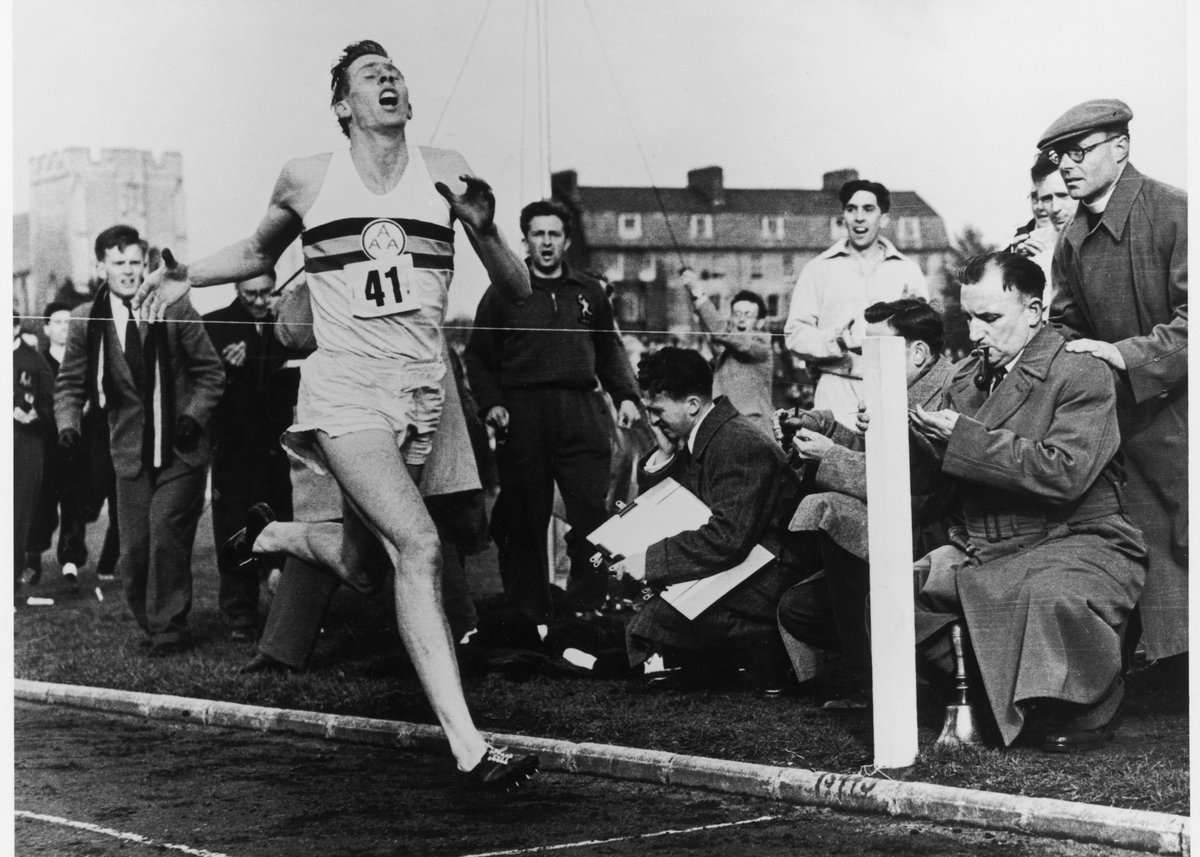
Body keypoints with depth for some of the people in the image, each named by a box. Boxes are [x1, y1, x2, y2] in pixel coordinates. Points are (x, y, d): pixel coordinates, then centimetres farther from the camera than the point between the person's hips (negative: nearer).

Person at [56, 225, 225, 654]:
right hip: (131, 453, 2)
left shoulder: (175, 311, -3)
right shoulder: (86, 320, 1)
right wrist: (69, 422, -10)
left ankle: (168, 629, -2)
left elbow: (210, 371, 4)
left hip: (180, 449, -2)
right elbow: (70, 382, 8)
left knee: (166, 534, -14)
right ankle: (150, 624, 21)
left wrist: (194, 414, -9)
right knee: (134, 551, 3)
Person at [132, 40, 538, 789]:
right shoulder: (307, 179, 5)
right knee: (419, 545, -23)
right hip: (344, 390, -4)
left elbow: (518, 292, 5)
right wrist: (187, 277, 10)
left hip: (422, 397, 4)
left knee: (359, 565, 14)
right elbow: (259, 253, 26)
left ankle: (269, 535, 48)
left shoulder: (444, 170, 6)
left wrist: (485, 226, -13)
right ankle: (469, 746, -25)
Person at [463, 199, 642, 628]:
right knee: (524, 522, 0)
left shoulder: (590, 293, 15)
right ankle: (530, 616, 7)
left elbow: (610, 351, 21)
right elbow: (477, 356, 8)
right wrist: (491, 403, -5)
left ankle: (587, 608, 0)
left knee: (594, 513, -7)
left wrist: (626, 395, 8)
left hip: (582, 415, 2)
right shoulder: (503, 293, 8)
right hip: (523, 417, -2)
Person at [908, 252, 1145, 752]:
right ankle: (996, 696, 2)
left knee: (1055, 595, -38)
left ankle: (1091, 711, -8)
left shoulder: (1083, 375, -8)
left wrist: (963, 438, -21)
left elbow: (1063, 473, -22)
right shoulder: (966, 378, 13)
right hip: (982, 550, 7)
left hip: (1078, 544, -7)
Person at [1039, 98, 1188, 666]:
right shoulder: (1072, 239, 9)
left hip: (1178, 404, -6)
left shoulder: (1174, 212, -14)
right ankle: (1169, 664, 15)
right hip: (1128, 417, 6)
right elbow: (1066, 326, 17)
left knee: (1184, 541, -5)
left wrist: (1129, 354, -25)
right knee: (1152, 549, 8)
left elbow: (1191, 319, -20)